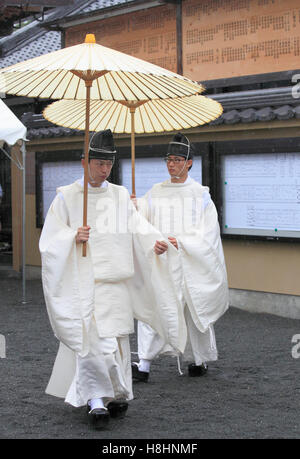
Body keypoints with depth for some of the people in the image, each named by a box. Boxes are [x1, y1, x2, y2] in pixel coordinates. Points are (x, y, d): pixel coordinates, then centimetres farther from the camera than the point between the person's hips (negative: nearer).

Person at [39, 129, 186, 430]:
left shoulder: (120, 196, 11)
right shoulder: (67, 196, 2)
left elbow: (138, 228, 1)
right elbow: (49, 240, 0)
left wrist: (156, 243, -18)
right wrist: (73, 238, -19)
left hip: (114, 280, 3)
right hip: (81, 280, -3)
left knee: (116, 340, 4)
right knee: (91, 340, -10)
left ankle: (116, 395, 17)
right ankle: (96, 400, -4)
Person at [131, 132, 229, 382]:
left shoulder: (200, 195, -2)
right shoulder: (156, 193, 8)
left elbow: (207, 235, -8)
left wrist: (181, 242, -21)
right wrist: (133, 206, -25)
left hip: (191, 265, -2)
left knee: (195, 313, 8)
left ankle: (201, 360, 29)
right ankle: (144, 365, -15)